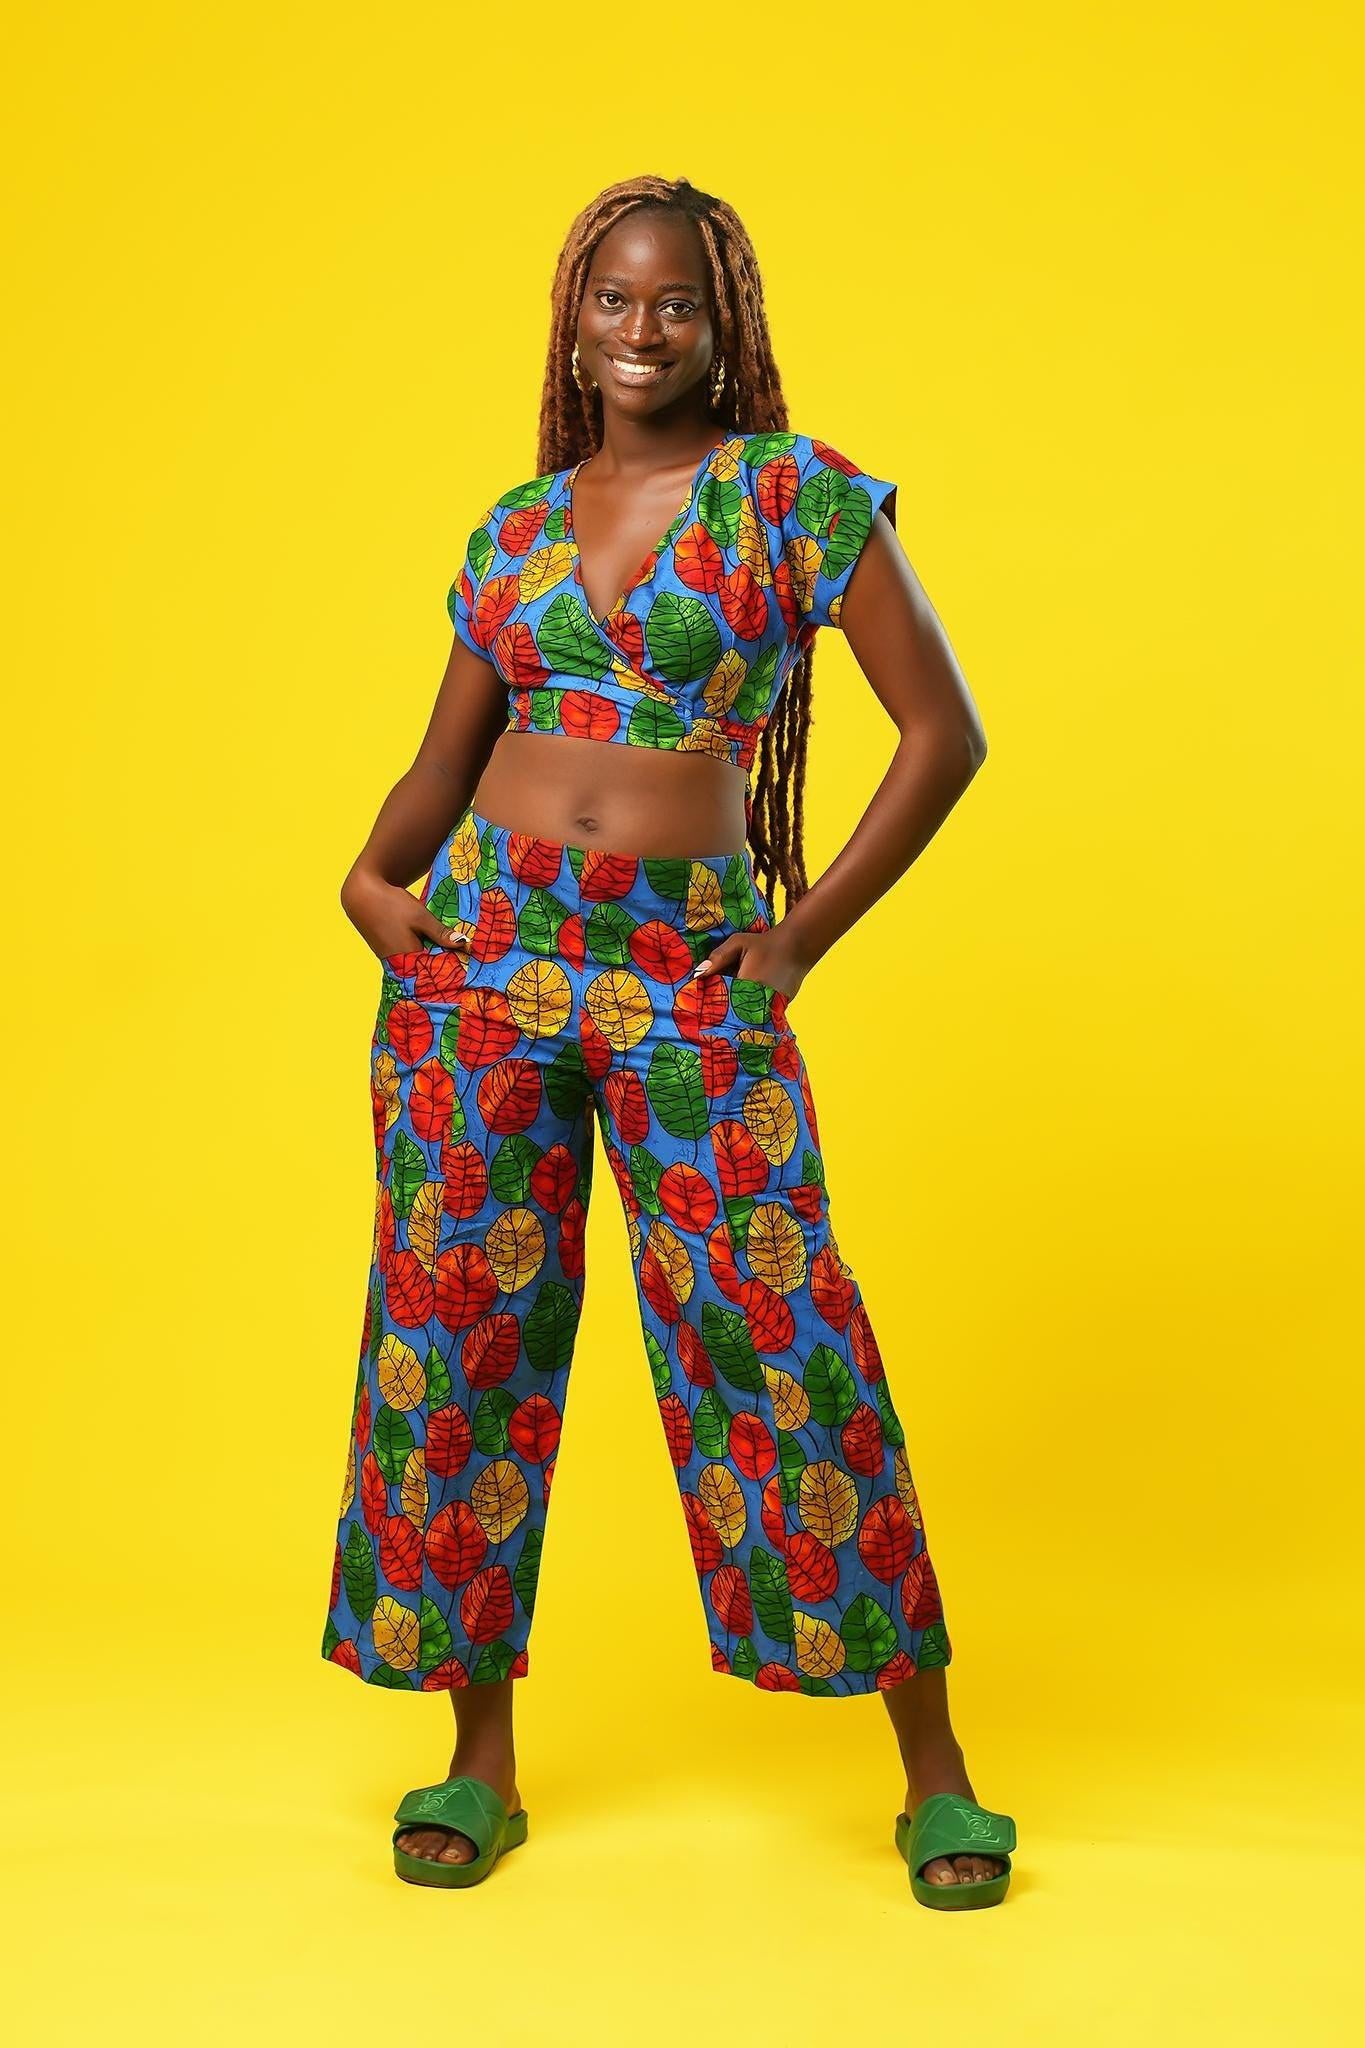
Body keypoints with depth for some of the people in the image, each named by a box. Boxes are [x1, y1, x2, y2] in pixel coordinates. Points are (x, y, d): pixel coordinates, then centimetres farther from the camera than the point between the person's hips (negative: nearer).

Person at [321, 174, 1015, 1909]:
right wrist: (375, 874, -1)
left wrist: (805, 932, -5)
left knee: (773, 1345, -5)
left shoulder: (799, 490, 1)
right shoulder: (516, 525, 13)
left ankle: (934, 1773, 10)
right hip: (483, 948, 4)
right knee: (461, 1340, 5)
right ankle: (480, 1761, 21)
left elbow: (946, 732, -2)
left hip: (690, 977, -4)